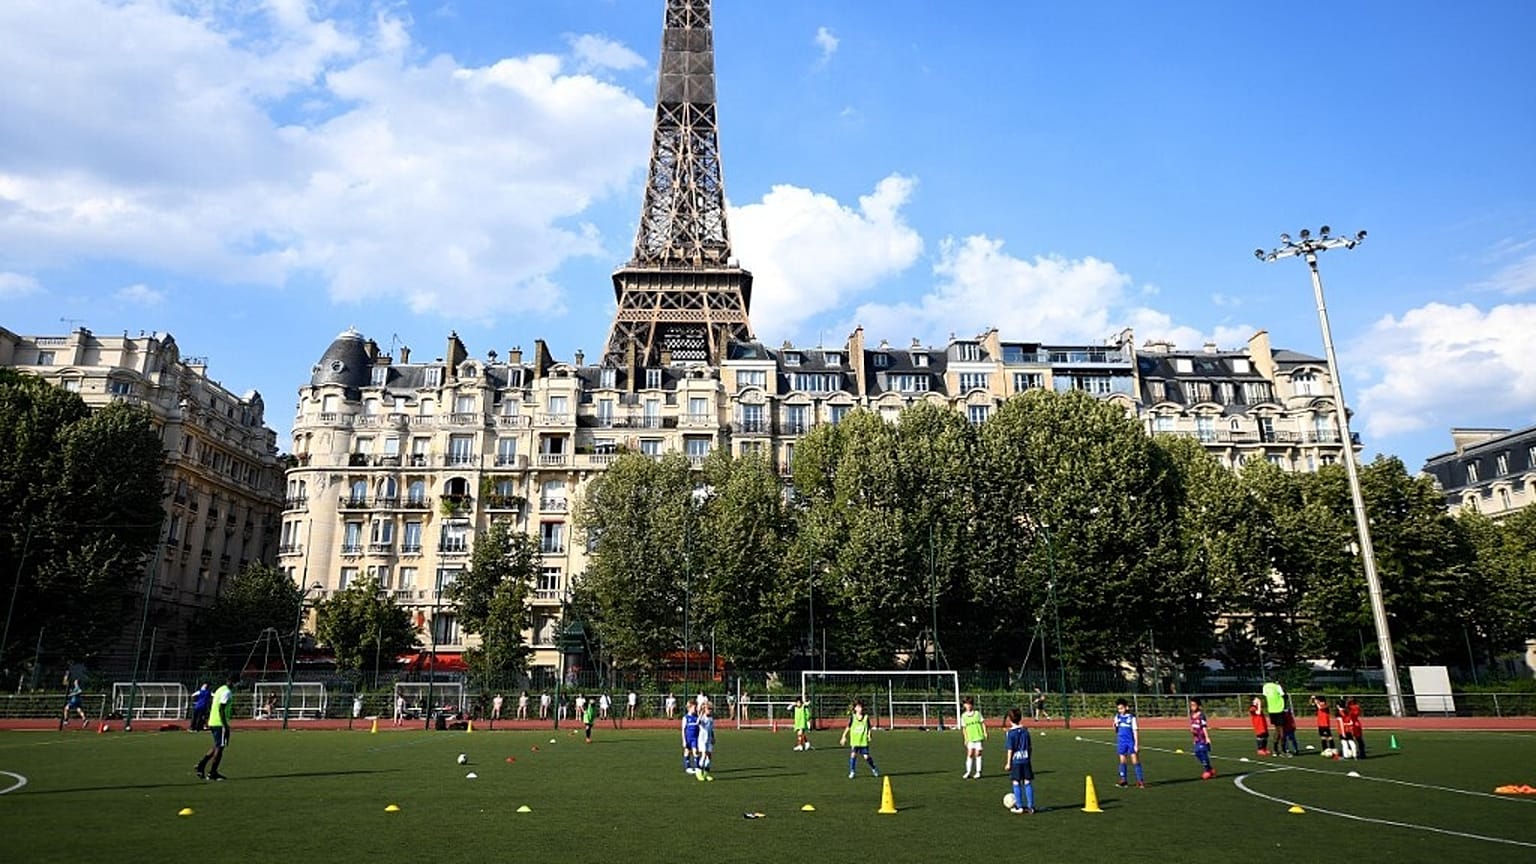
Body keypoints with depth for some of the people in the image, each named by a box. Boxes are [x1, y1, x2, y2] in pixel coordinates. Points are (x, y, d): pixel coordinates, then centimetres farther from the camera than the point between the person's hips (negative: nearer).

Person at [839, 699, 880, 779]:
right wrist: (844, 737, 8)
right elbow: (848, 727, 8)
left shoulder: (866, 717, 2)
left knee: (866, 756, -1)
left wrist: (869, 735, -8)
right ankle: (851, 772, 5)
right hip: (854, 741, 0)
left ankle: (873, 768, 24)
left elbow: (868, 728, 7)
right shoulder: (852, 717, 0)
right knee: (853, 755, -9)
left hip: (864, 741, 0)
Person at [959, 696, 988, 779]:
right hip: (970, 738, 2)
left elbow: (983, 723, 4)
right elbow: (964, 728, 8)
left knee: (978, 754, -1)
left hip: (979, 737, -1)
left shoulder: (977, 713, 1)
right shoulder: (963, 716, 5)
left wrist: (985, 733, -5)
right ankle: (968, 772, 9)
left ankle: (978, 772, 8)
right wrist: (965, 738, 3)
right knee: (970, 754, 0)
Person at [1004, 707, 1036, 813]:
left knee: (1016, 782, 4)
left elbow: (1010, 749, -10)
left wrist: (1008, 763, -5)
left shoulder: (1011, 732, -10)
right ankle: (1030, 806, 8)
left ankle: (1019, 806, 7)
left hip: (1015, 761, -4)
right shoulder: (1025, 731, 5)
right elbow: (1029, 747, 10)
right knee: (1027, 782, 7)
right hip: (1026, 760, 4)